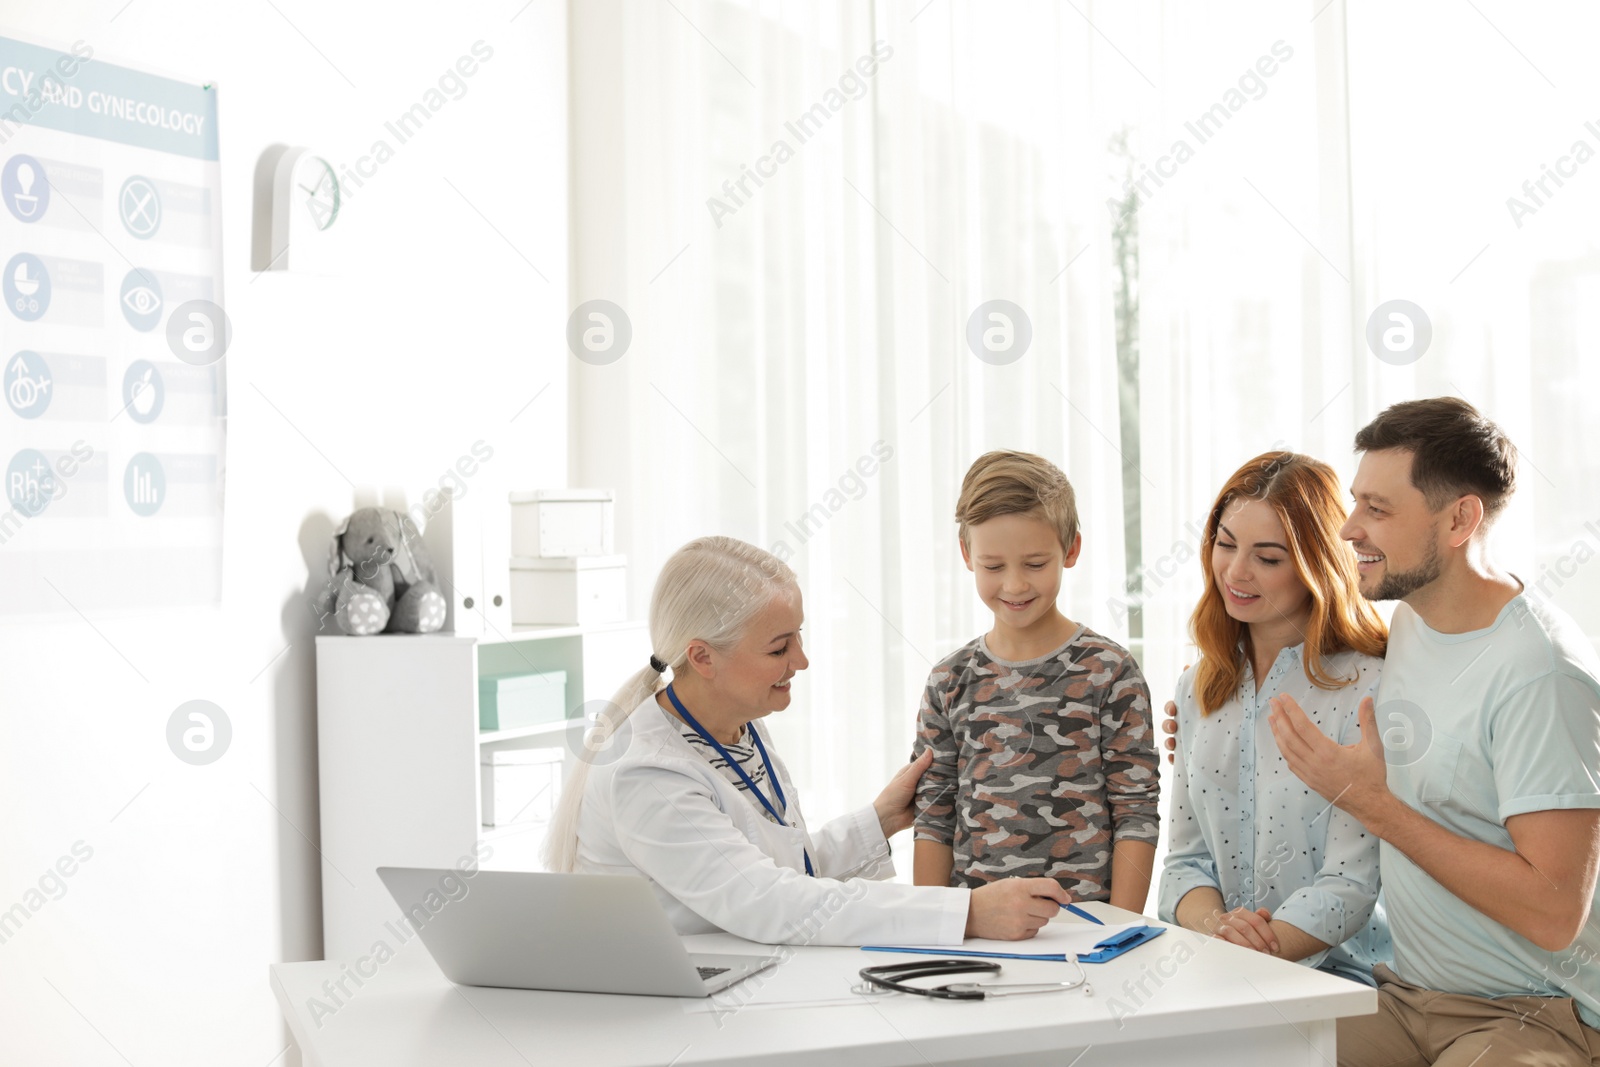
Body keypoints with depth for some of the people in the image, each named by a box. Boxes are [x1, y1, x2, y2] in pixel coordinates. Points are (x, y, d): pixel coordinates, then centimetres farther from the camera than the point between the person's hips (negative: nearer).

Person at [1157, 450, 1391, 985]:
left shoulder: (1368, 689, -9)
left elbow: (1351, 883, -13)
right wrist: (1215, 925, -12)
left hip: (1341, 977, -5)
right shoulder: (1198, 689, 12)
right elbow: (1186, 858, 10)